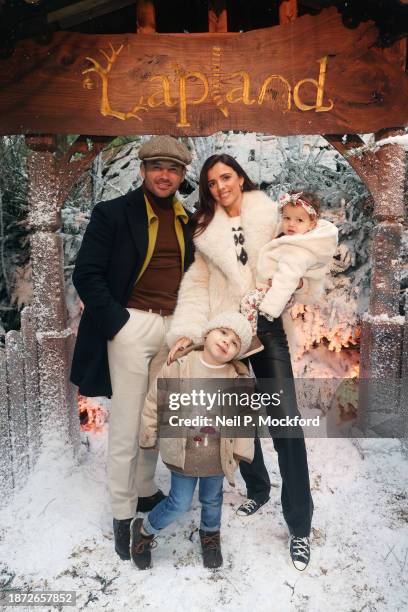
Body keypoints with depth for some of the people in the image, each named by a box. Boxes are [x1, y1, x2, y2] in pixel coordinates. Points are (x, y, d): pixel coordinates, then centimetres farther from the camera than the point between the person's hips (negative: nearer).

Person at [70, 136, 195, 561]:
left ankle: (145, 491, 37)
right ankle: (123, 516, 21)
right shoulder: (113, 214, -3)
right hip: (132, 326, -5)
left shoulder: (186, 221, 13)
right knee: (127, 426, 3)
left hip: (173, 329, 5)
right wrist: (117, 322, -13)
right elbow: (86, 274, -7)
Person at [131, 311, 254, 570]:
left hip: (217, 457, 2)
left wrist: (241, 450, -2)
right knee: (179, 504, 8)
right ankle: (144, 531, 37)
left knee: (212, 500, 23)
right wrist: (149, 436, 1)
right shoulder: (178, 366, -17)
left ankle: (210, 534, 53)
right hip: (182, 453, -2)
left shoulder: (240, 379, -13)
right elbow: (155, 401, -6)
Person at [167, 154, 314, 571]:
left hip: (268, 326, -2)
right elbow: (196, 282, -1)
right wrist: (187, 330, -14)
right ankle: (257, 489, 37)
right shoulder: (205, 229, 7)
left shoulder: (271, 217, 4)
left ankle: (299, 526, 8)